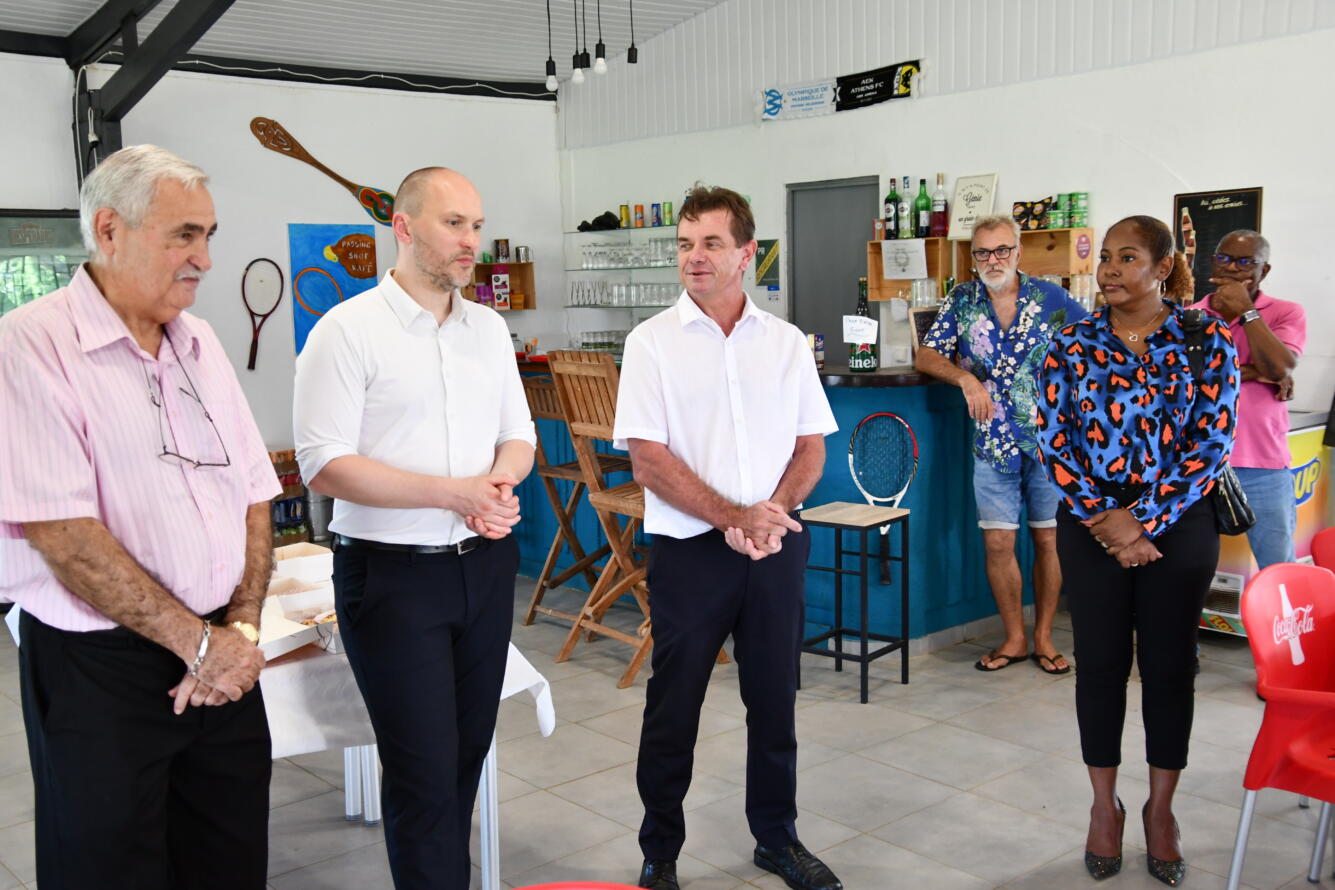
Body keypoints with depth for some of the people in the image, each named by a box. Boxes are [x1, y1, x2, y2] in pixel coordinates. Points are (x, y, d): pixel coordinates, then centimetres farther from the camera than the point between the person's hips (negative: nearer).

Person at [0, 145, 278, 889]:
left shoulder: (200, 345, 9)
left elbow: (254, 497, 10)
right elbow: (63, 535, -19)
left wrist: (241, 628, -3)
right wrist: (197, 641, -14)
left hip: (224, 659, 6)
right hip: (100, 669, -6)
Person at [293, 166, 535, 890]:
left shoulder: (489, 327, 10)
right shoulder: (348, 330, -10)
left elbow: (518, 434, 16)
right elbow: (325, 467, -15)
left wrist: (499, 482, -8)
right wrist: (456, 491, -19)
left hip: (485, 563, 6)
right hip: (391, 572, -6)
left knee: (468, 753, 14)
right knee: (423, 768, -2)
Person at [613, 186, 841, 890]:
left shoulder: (786, 343, 6)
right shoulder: (653, 342, -3)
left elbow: (811, 448, 6)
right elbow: (648, 460, -9)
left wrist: (773, 510, -12)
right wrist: (733, 518, -16)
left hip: (775, 549, 3)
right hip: (689, 549, -2)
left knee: (774, 701, 14)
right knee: (672, 710, 7)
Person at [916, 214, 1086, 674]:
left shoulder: (1051, 297, -1)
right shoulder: (962, 300, 3)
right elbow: (925, 356, 2)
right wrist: (965, 377, -16)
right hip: (993, 443, 1)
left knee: (1049, 539, 6)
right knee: (997, 543, 3)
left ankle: (1044, 637, 20)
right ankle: (1014, 639, 18)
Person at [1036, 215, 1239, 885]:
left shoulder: (1206, 342, -3)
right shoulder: (1072, 345, 0)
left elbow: (1211, 445, -8)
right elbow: (1053, 441, -4)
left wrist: (1141, 520, -14)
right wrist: (1104, 521, -13)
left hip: (1177, 523, -1)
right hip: (1090, 524, 1)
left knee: (1170, 664, 8)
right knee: (1100, 662, 7)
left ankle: (1161, 808, 24)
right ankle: (1104, 806, 23)